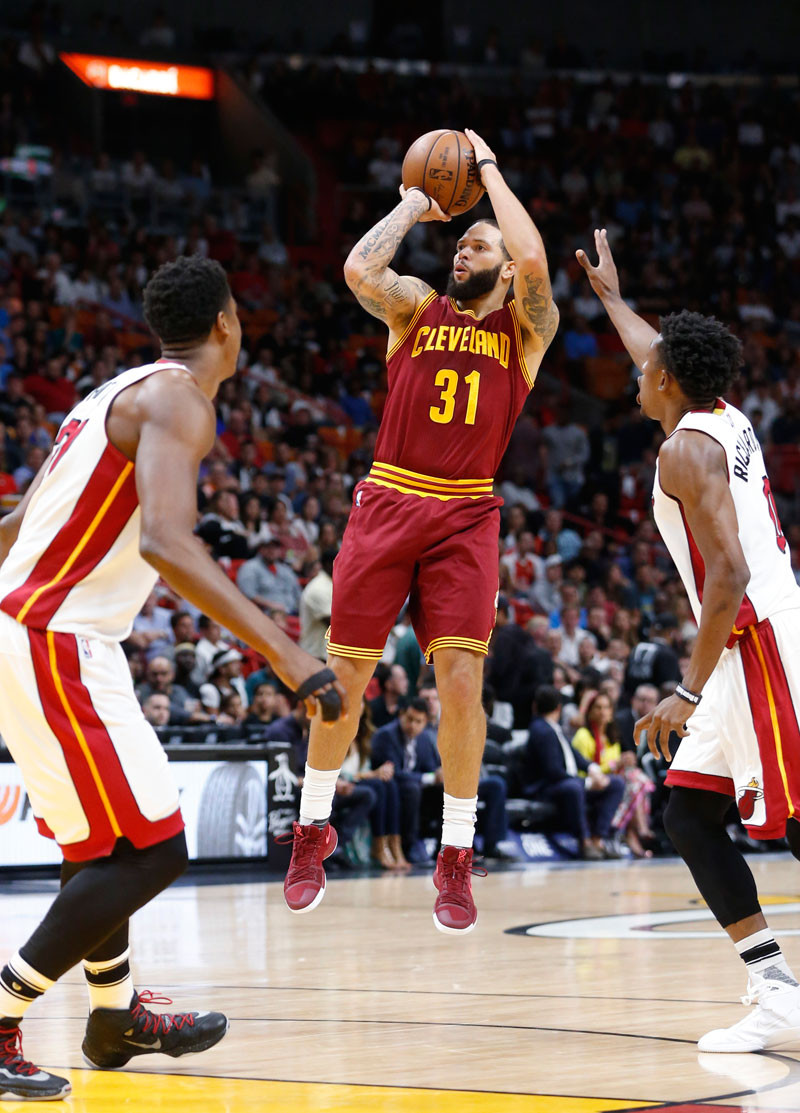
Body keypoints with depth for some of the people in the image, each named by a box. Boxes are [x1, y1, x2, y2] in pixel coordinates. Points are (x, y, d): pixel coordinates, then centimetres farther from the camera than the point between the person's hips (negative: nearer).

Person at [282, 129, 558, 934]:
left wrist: (488, 168, -3)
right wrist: (414, 207, 1)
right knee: (344, 673, 3)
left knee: (461, 677, -12)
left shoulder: (525, 328, 6)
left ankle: (456, 857, -1)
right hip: (386, 503, 1)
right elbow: (359, 271, -13)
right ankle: (313, 830, 21)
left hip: (464, 518, -1)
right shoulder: (417, 307, 9)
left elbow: (534, 261, -15)